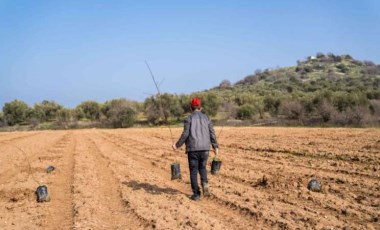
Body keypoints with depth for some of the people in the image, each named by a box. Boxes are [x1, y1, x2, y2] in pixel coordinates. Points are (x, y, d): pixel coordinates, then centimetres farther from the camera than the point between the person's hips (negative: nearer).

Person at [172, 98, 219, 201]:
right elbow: (212, 133, 5)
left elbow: (185, 134, -10)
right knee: (202, 167, 22)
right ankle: (205, 184, -2)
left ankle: (196, 194, 7)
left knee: (193, 171, 7)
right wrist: (215, 147, 14)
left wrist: (177, 145, 2)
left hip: (193, 149, -3)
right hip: (205, 148, 3)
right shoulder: (206, 118, 7)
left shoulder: (188, 118, -3)